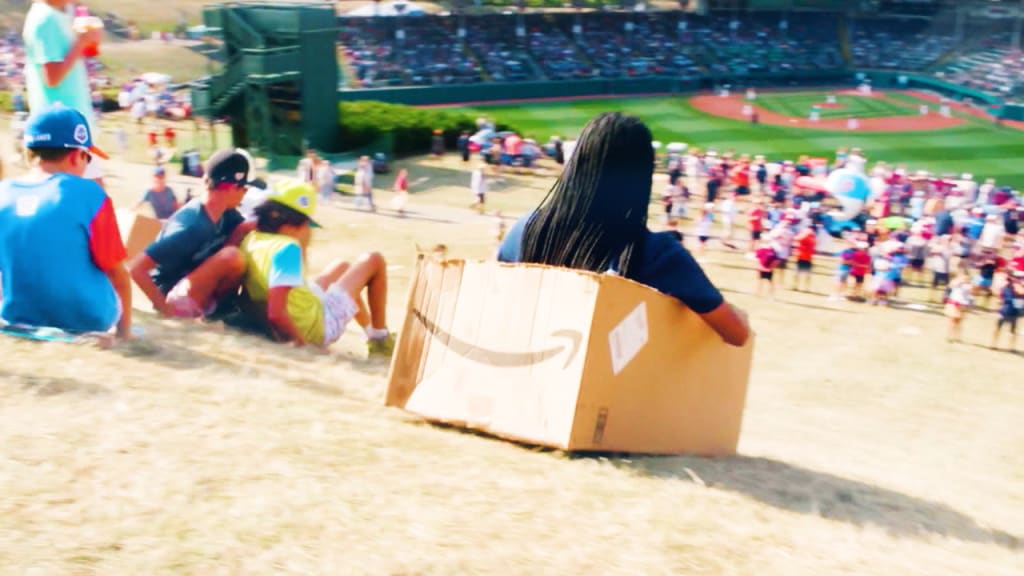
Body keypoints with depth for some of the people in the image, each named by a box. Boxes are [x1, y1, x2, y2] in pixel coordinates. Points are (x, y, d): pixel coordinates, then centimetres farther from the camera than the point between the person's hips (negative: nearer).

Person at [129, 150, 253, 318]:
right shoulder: (189, 226, -28)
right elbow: (136, 268, -29)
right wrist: (164, 307, -23)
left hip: (200, 291, 8)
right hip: (176, 299, -8)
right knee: (232, 256, -29)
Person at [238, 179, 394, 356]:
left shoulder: (250, 240, -4)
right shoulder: (287, 247, -29)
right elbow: (276, 313, -35)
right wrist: (299, 339, -21)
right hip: (319, 329, -8)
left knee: (342, 267, 32)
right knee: (375, 261, 5)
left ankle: (371, 333, 45)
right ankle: (380, 339, 18)